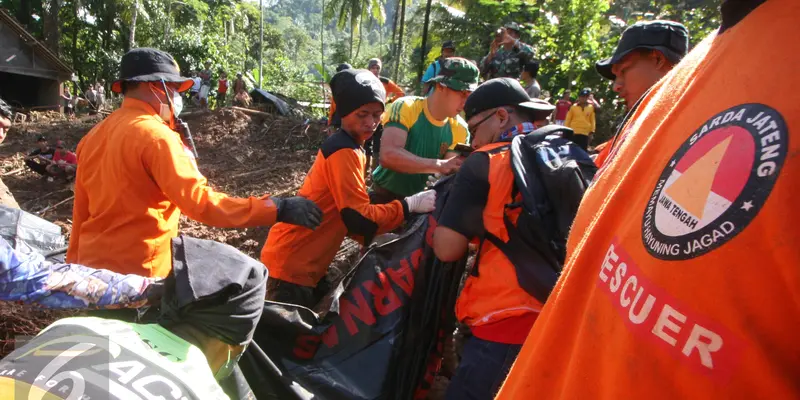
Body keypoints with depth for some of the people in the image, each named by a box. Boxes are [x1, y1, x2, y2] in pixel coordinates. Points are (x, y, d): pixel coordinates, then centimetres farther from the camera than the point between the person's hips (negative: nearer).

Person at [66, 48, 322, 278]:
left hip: (94, 265, 8)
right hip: (137, 272, -8)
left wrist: (76, 262, 22)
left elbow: (81, 211, 13)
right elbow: (200, 201, -27)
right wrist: (278, 210, -29)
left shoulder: (94, 135, 8)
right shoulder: (155, 135, -17)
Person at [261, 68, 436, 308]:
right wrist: (410, 204, -21)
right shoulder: (344, 153, -20)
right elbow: (359, 218, -25)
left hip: (305, 263, 10)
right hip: (290, 264, -10)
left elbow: (349, 218, 13)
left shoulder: (350, 149, 11)